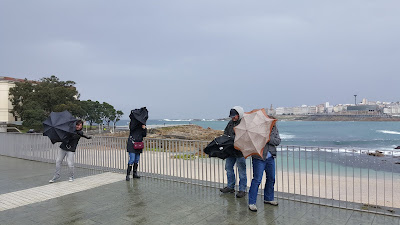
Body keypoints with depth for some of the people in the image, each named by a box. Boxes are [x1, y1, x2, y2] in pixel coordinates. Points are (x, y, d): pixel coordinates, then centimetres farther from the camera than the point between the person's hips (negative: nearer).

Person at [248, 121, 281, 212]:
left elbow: (278, 141, -5)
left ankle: (268, 198, 35)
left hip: (270, 158, 6)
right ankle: (251, 203, 3)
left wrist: (268, 138, -20)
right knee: (257, 179, -7)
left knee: (271, 179, 16)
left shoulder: (274, 129, 5)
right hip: (259, 158, -6)